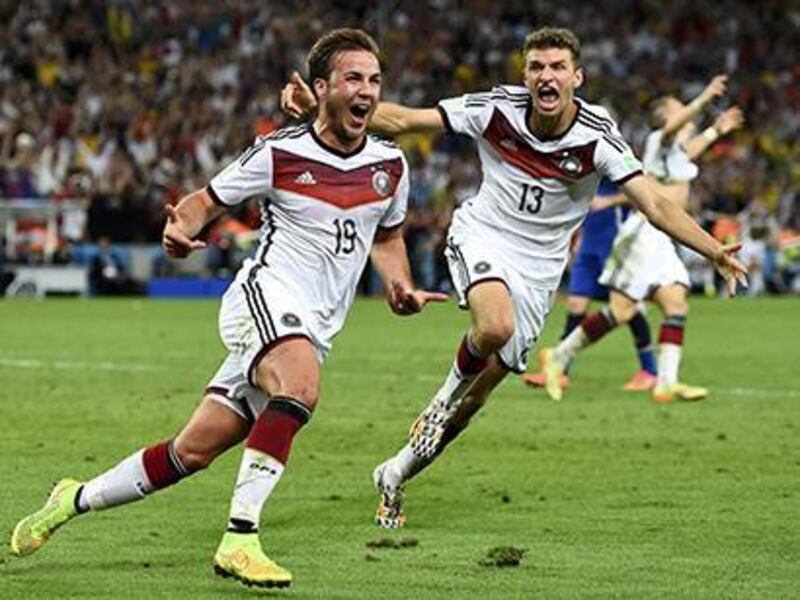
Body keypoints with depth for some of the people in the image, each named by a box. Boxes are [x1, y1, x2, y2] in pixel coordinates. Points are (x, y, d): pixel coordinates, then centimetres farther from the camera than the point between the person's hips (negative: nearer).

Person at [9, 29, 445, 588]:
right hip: (266, 295, -6)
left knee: (194, 450, 3)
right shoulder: (279, 152, -5)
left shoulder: (390, 164, 9)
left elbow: (387, 236, 27)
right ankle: (240, 540, -38)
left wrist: (402, 288, 8)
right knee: (301, 384, -38)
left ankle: (77, 499, 22)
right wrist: (182, 227, -17)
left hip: (313, 330, 6)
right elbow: (206, 200, 6)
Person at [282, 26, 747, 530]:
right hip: (482, 236, -2)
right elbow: (400, 119, -10)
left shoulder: (598, 136, -16)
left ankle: (397, 473, 27)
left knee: (478, 394, 6)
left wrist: (716, 252, -31)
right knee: (495, 325, -36)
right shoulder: (496, 109, -15)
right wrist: (322, 106, -19)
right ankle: (452, 385, -2)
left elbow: (656, 206, -18)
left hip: (538, 269, 2)